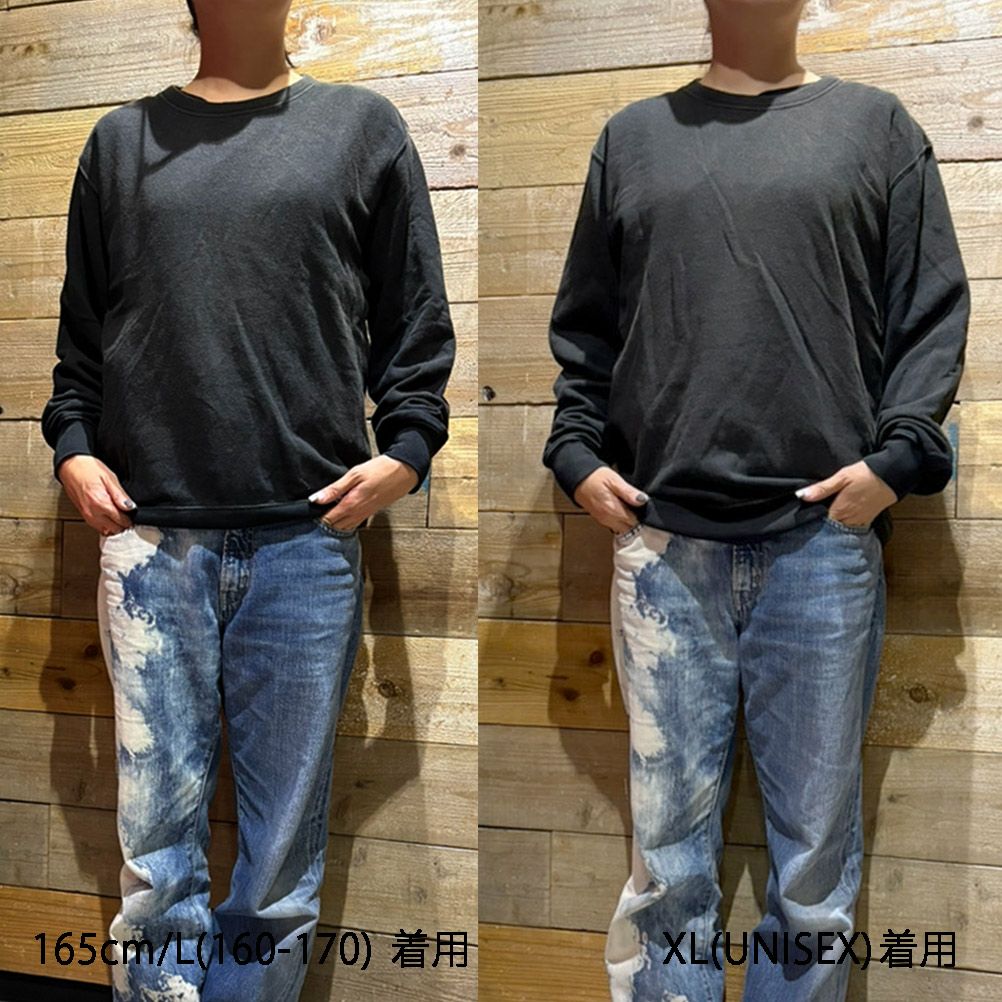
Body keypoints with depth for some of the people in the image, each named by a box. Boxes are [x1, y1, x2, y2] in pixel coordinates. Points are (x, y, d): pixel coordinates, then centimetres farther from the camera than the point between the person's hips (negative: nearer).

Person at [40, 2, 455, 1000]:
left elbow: (418, 322, 9)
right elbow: (81, 327, 19)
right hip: (150, 538, 1)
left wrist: (405, 447, -5)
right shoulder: (122, 139, 17)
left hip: (308, 539, -1)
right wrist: (73, 445, 5)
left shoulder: (363, 125, 12)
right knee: (157, 847, 3)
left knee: (284, 849, 6)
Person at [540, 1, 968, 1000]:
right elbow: (582, 327, 17)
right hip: (662, 542, 1)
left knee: (817, 845, 7)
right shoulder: (633, 135, 17)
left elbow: (933, 313, 8)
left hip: (825, 542, 0)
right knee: (669, 849, 5)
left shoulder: (876, 124, 13)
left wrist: (897, 456, -5)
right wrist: (576, 451, 3)